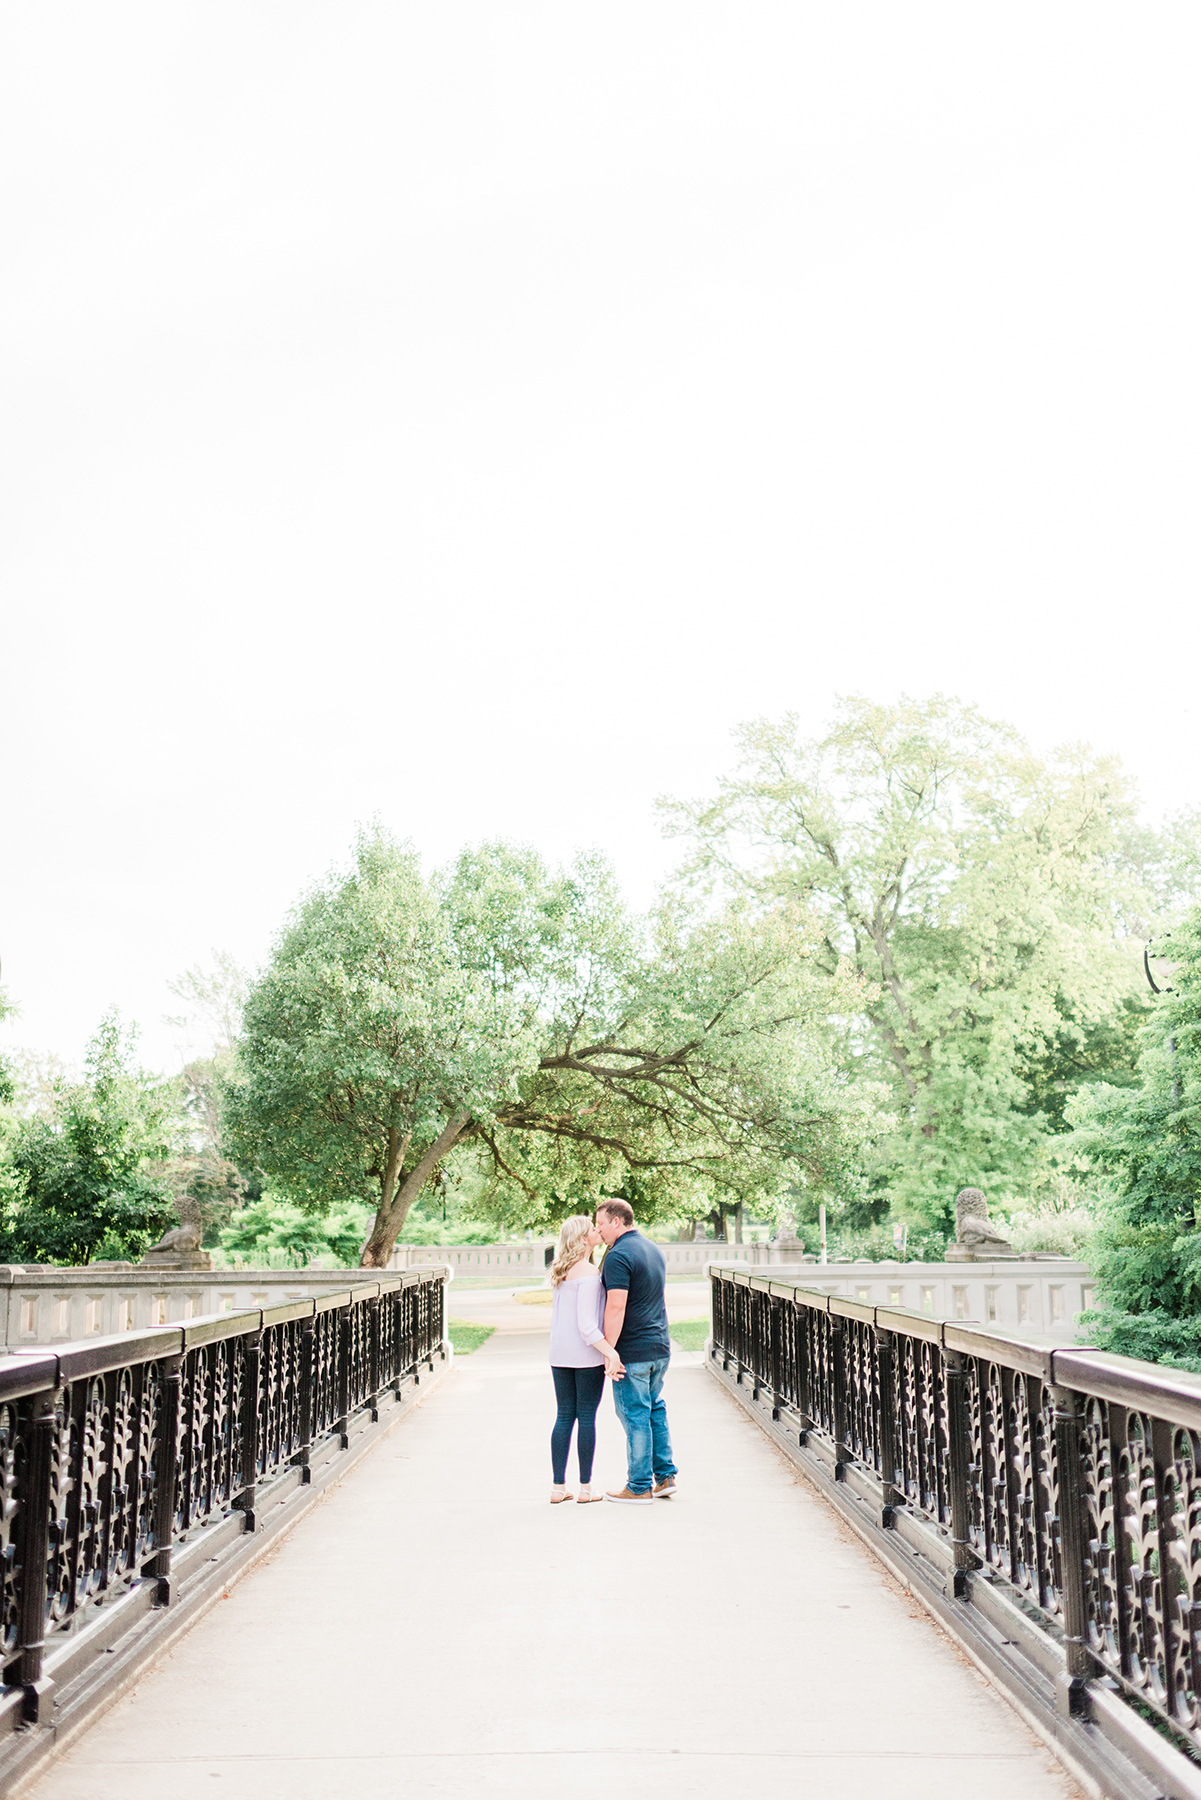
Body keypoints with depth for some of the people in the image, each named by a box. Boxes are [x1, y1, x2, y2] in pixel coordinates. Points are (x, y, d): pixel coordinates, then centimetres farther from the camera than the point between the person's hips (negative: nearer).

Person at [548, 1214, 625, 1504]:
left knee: (564, 1416, 11)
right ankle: (585, 1488, 8)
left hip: (560, 1354, 7)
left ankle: (558, 1487, 13)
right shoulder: (588, 1272, -16)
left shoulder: (560, 1271, 9)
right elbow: (586, 1324, -20)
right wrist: (610, 1352, -22)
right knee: (587, 1418, 2)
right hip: (587, 1354, -7)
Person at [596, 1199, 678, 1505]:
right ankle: (665, 1477, 19)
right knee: (655, 1410, 17)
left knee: (635, 1415, -1)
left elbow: (616, 1307, -23)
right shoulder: (654, 1250, 13)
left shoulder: (618, 1256, -17)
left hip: (632, 1351, -9)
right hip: (660, 1346, 9)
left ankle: (639, 1487, 6)